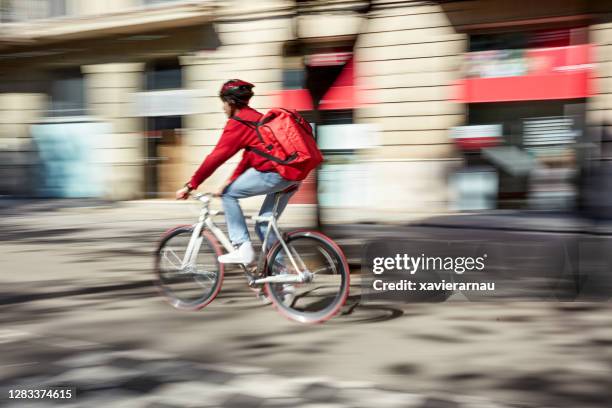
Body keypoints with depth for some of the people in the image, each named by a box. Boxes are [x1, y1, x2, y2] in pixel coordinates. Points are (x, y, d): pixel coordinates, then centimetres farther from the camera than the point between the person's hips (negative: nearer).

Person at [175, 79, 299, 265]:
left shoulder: (237, 123, -3)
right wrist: (231, 181, 23)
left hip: (273, 173, -9)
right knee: (264, 225, 17)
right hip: (292, 176, 9)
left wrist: (190, 185, -2)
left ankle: (243, 248, -1)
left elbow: (216, 157, -6)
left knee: (228, 194, 4)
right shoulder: (255, 117, 25)